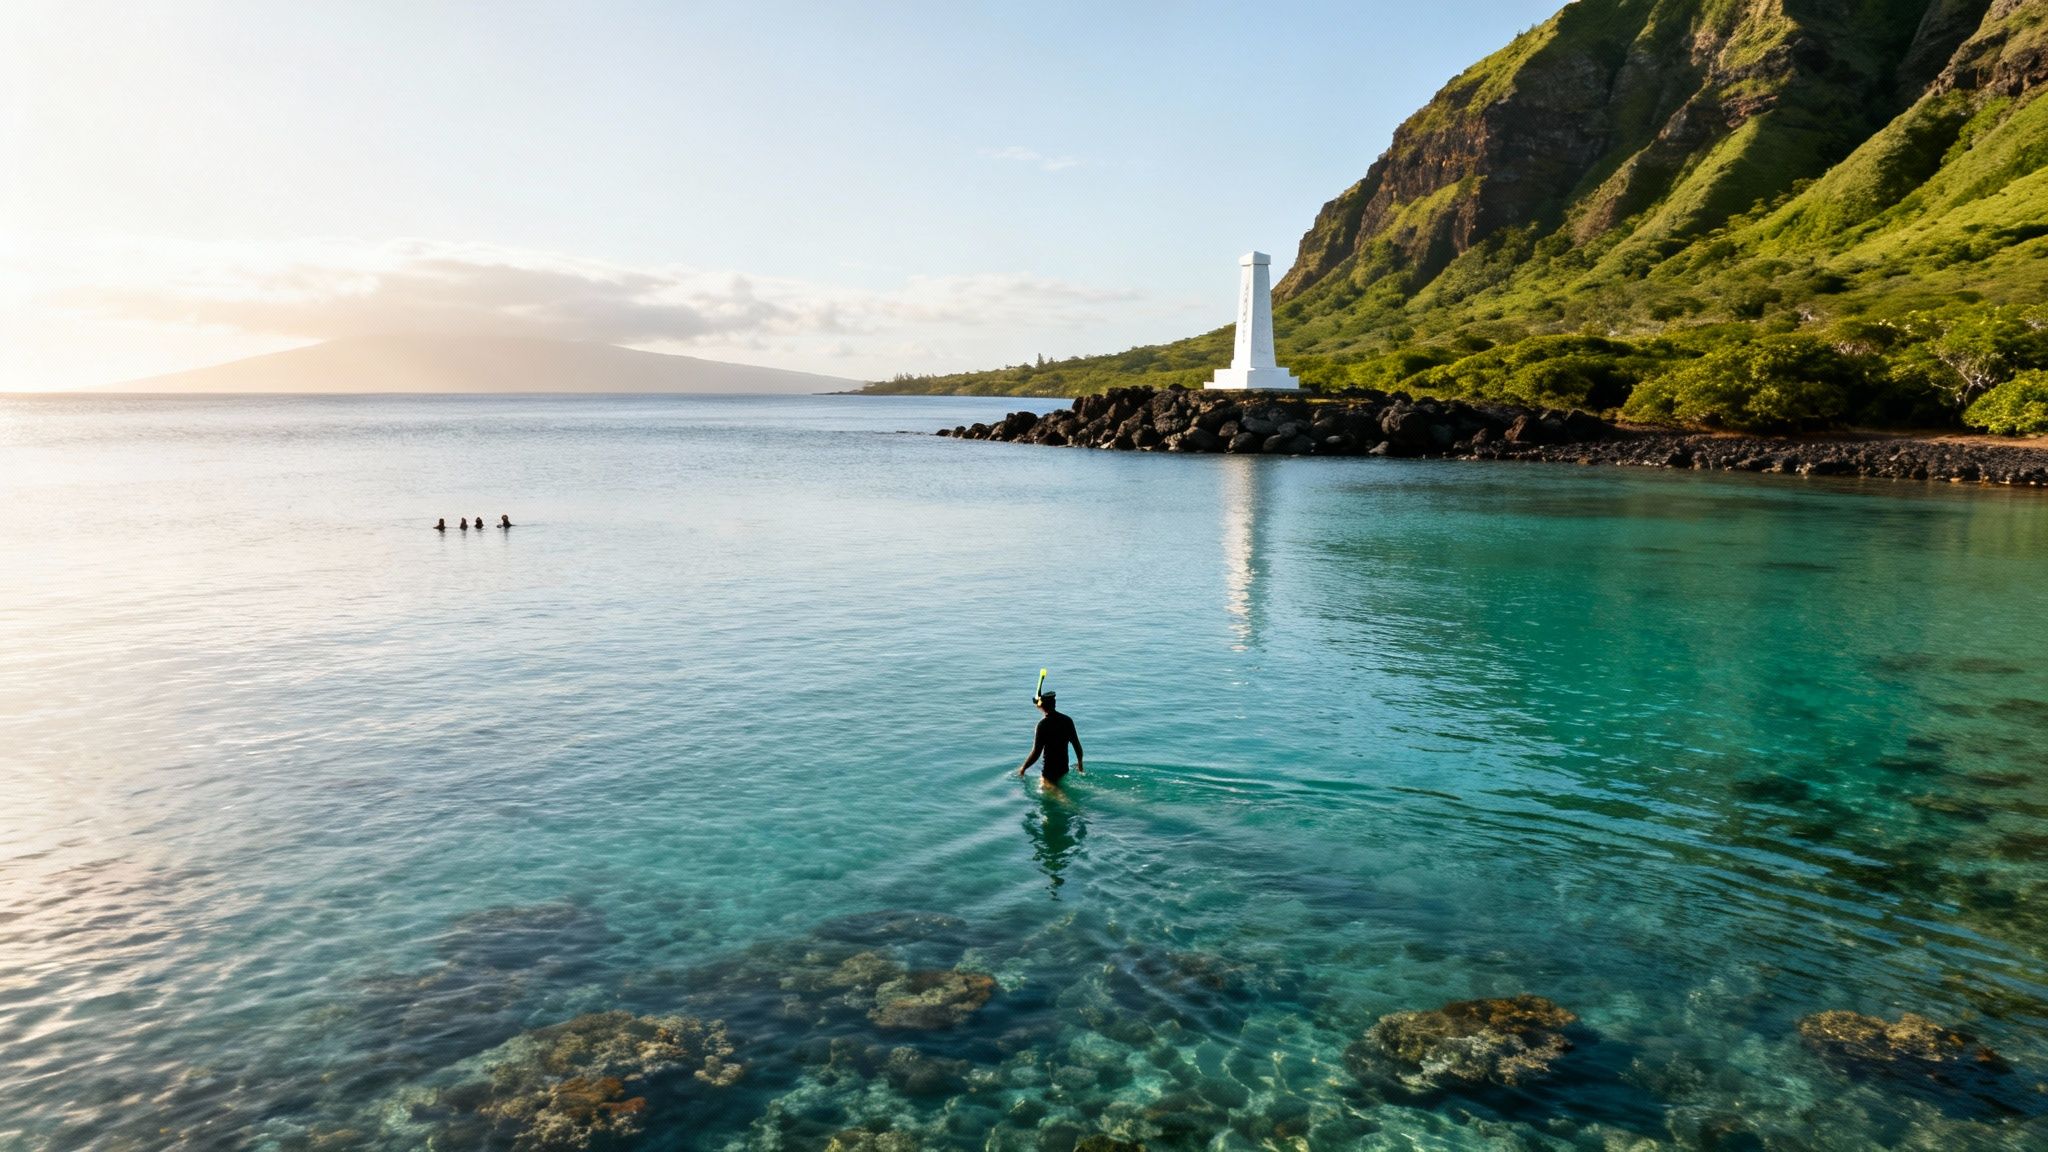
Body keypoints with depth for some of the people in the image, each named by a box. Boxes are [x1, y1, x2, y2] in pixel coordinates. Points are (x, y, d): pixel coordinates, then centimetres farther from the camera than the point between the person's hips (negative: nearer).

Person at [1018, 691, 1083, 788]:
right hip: (1064, 767, 7)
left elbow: (1036, 753, -18)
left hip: (1050, 769, -7)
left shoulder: (1043, 724, -18)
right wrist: (1080, 762, 22)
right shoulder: (1067, 720, 0)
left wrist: (1023, 768, -4)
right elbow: (1077, 744, 7)